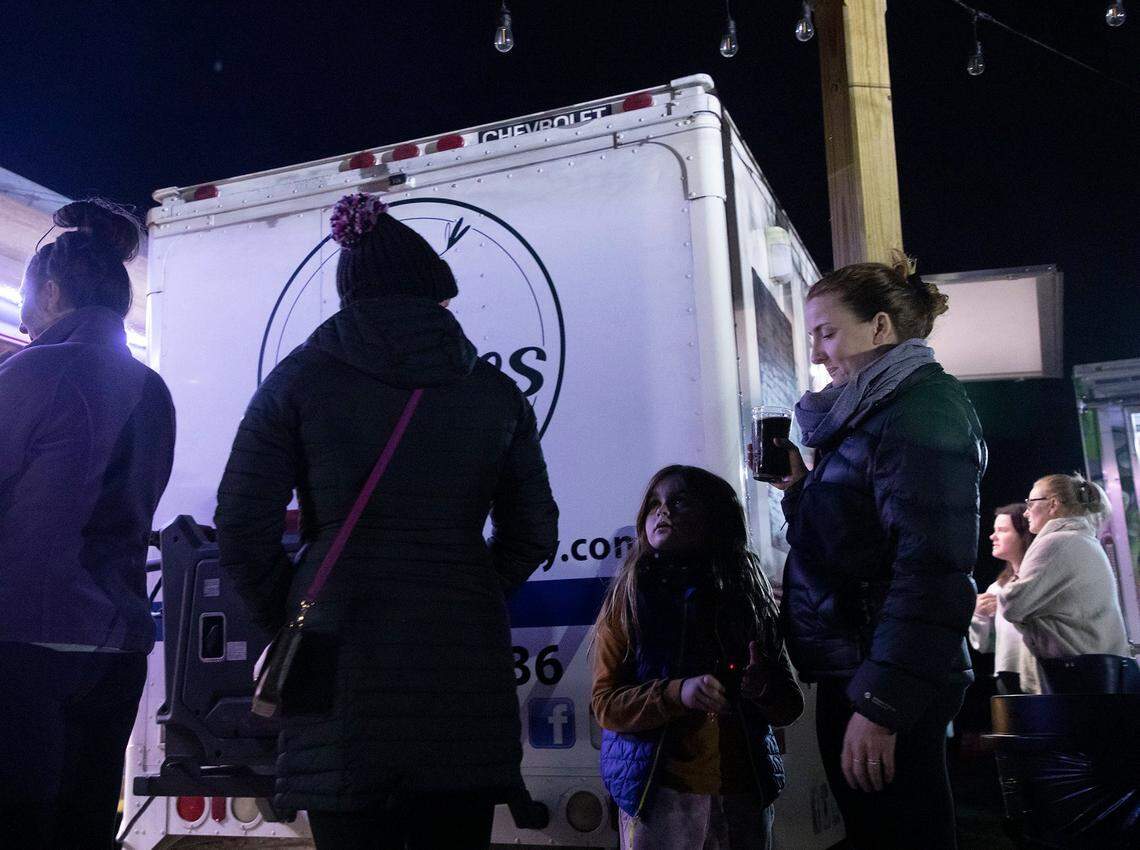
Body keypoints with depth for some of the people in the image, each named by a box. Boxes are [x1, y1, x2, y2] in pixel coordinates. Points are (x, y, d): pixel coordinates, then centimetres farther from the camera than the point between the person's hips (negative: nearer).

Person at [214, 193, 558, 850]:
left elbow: (243, 530, -1)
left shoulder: (301, 379, 2)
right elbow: (533, 532, 10)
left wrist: (289, 621, 12)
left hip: (344, 667, -1)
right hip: (466, 666, 2)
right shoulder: (496, 392, 7)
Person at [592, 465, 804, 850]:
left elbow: (790, 706, 5)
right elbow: (605, 703, -7)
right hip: (660, 792, -2)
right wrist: (677, 693, -23)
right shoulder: (628, 601, -2)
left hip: (745, 793, 2)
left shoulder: (747, 598, 3)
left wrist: (765, 690, -17)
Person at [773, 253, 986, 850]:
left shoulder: (921, 408, -12)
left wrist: (881, 701, -24)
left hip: (892, 683, -9)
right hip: (853, 668, 9)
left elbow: (930, 566, -21)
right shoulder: (867, 412, 16)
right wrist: (800, 487, 7)